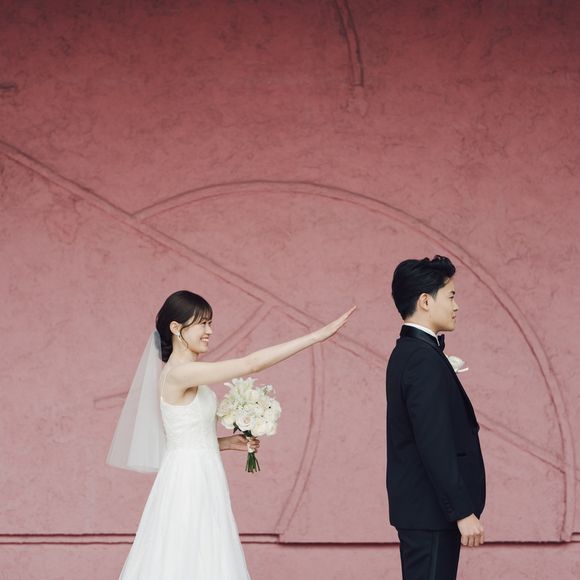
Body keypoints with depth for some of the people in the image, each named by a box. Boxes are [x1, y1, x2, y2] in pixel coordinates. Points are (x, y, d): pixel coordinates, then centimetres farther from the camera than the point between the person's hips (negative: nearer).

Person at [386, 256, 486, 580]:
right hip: (432, 510, -10)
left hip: (420, 505, 10)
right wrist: (463, 512, -21)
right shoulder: (425, 359, -18)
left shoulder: (408, 353, 13)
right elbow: (435, 445, -23)